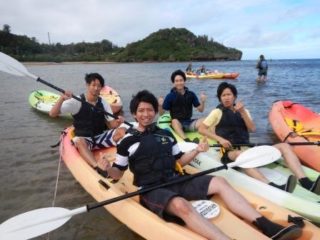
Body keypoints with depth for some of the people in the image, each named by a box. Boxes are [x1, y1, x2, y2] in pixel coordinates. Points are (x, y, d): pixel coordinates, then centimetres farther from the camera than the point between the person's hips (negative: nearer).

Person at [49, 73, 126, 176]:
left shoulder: (103, 103, 4)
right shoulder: (76, 101, -7)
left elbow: (110, 125, 3)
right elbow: (52, 114, -13)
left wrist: (117, 122, -21)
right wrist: (62, 99, -30)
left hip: (101, 137, 4)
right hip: (84, 139, -4)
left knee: (123, 131, -20)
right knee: (79, 141, -39)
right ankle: (97, 167, -61)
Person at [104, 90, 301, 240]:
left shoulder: (165, 134, 14)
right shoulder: (128, 141, 1)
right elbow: (118, 174, 2)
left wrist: (196, 151, 2)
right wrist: (107, 168, -20)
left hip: (176, 181, 6)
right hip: (152, 189, -5)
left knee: (220, 183, -9)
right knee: (181, 205, -38)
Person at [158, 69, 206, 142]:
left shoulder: (191, 94, 4)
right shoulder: (170, 96, -3)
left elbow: (200, 110, 8)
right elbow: (161, 113, -4)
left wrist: (202, 102, -11)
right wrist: (160, 105, -24)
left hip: (189, 122, 3)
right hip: (177, 124, -3)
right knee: (174, 121, -36)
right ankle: (186, 140, -55)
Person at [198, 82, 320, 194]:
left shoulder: (243, 111, 18)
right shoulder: (217, 112, 5)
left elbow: (252, 129, 3)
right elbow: (201, 129, -4)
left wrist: (243, 113, -10)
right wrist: (220, 139, -15)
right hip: (230, 152, -5)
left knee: (284, 146, -11)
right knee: (240, 154, -42)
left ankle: (307, 183, -29)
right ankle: (275, 188, -59)